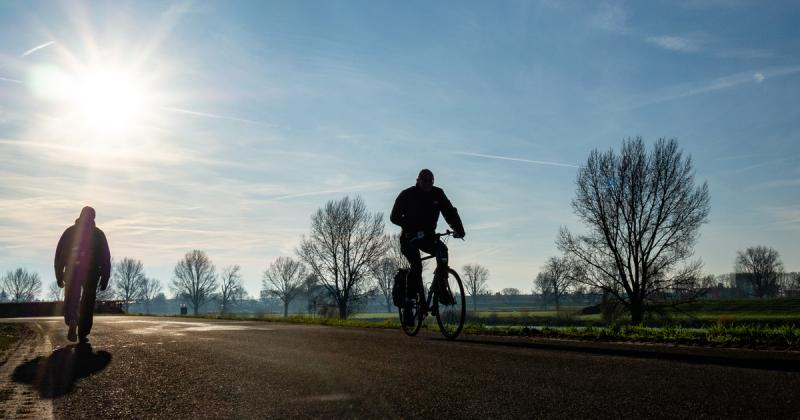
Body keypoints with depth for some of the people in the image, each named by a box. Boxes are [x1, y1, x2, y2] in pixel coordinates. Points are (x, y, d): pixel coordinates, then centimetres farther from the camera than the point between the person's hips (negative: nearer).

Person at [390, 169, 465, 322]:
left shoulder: (438, 194, -2)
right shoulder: (407, 195, -11)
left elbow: (450, 212, -7)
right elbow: (395, 217, -17)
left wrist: (458, 229, -25)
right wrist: (410, 227, -33)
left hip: (427, 236, 3)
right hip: (410, 237, -3)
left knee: (442, 249, -27)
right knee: (416, 266, -23)